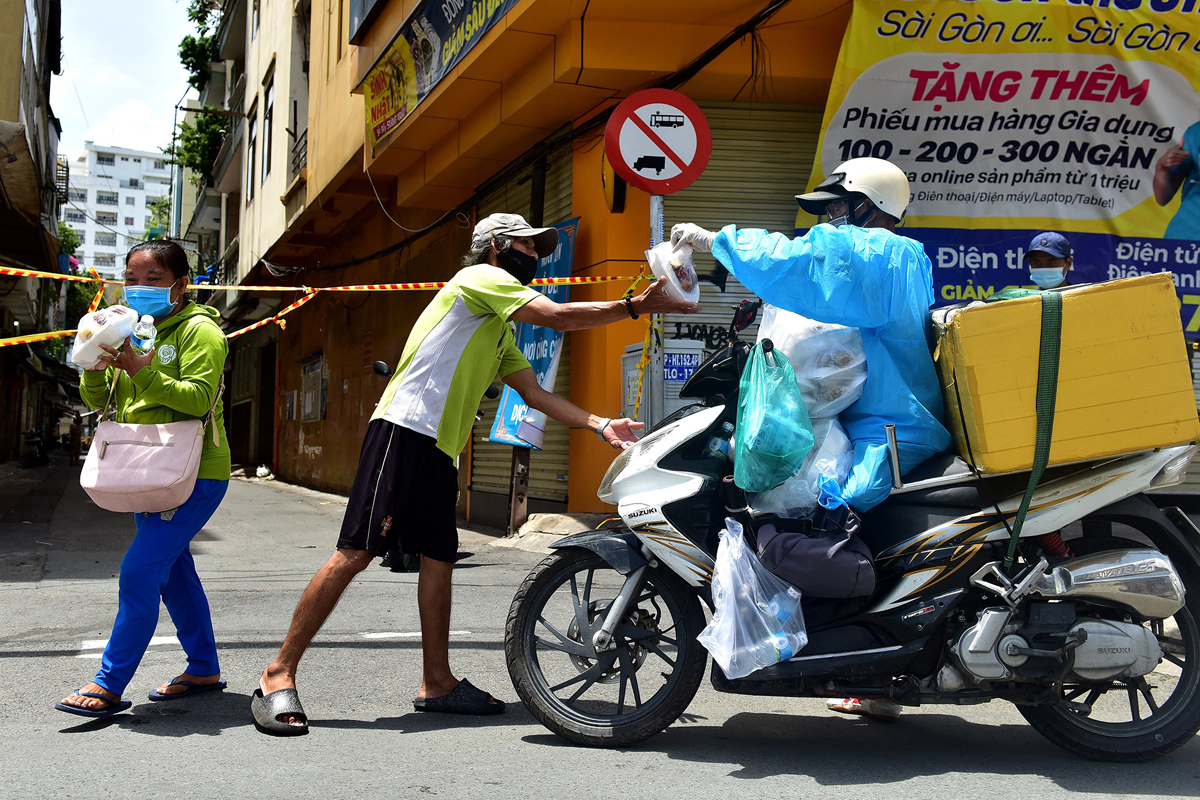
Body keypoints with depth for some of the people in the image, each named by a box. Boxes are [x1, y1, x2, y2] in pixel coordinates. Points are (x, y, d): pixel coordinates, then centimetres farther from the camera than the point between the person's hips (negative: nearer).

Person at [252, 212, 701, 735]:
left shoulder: (501, 330, 27)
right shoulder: (480, 278, -1)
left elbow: (535, 393, 21)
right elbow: (557, 316, -11)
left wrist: (598, 425, 10)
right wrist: (636, 306, -7)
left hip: (440, 450, 10)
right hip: (405, 431, -10)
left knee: (439, 559, 9)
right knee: (356, 552, -13)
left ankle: (437, 682, 17)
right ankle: (279, 674, -11)